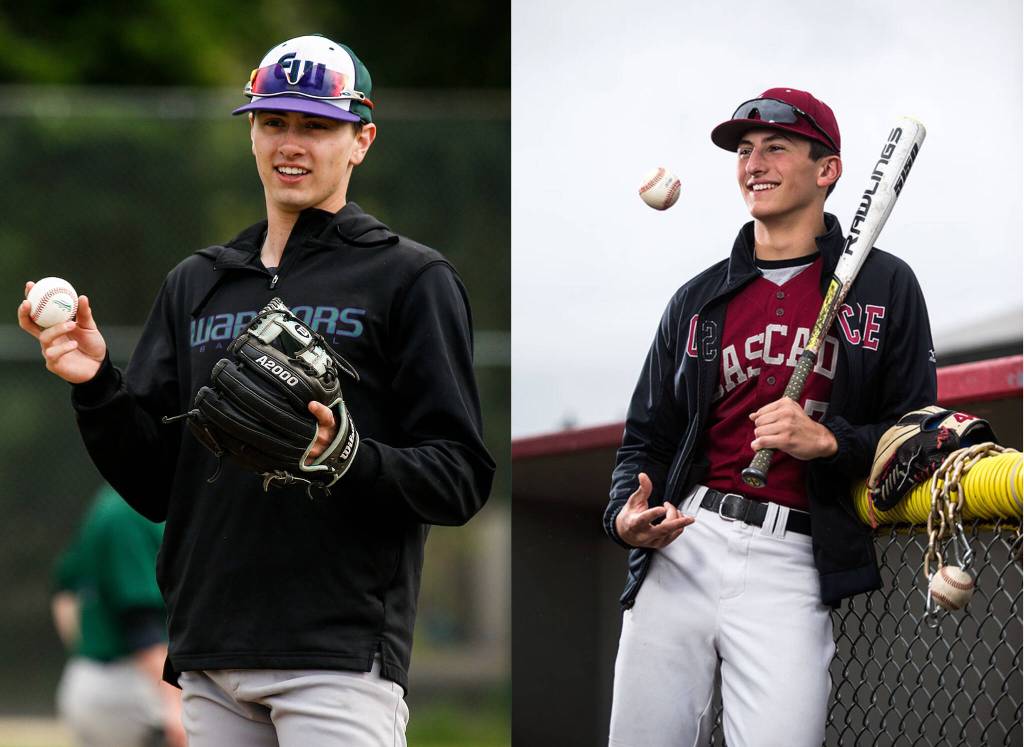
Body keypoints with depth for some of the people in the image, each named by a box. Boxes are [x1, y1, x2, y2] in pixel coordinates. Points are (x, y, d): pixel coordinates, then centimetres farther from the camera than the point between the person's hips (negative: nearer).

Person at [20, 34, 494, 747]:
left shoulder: (412, 278, 2)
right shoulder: (196, 285, 18)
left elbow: (461, 479, -5)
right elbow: (154, 487, 16)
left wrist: (348, 457, -22)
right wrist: (96, 387, 0)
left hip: (340, 660, -5)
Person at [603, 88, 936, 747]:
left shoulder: (884, 287, 7)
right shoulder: (698, 301, 17)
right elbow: (646, 437, 18)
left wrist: (829, 442, -14)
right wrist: (626, 513, -3)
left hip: (795, 566, -3)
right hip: (683, 545, 3)